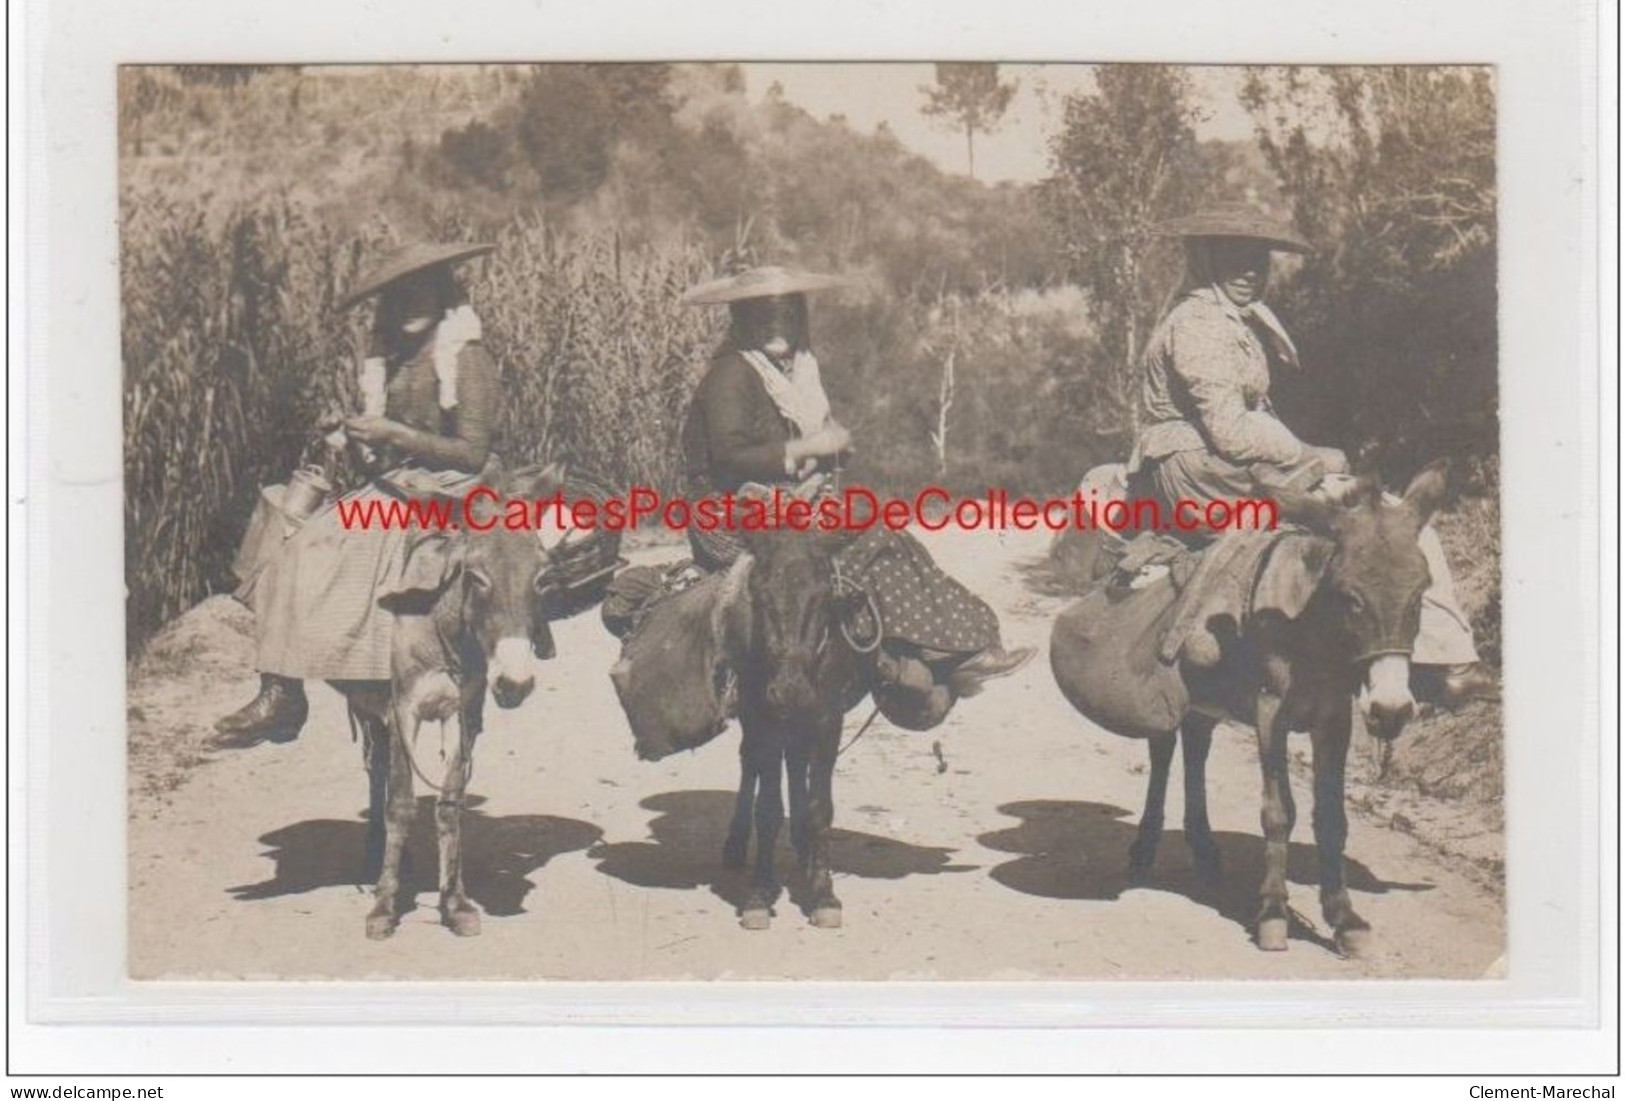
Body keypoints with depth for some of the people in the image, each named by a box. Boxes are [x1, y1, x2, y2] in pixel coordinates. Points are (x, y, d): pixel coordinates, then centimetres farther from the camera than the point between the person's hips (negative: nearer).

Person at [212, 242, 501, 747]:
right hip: (389, 488, 9)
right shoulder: (396, 357, 15)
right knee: (282, 546, -8)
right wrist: (353, 436, -3)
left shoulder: (466, 359, -10)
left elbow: (473, 454, -15)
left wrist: (394, 435, -18)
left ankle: (284, 698, -15)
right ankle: (278, 690, -12)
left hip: (436, 497, -9)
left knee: (318, 555, -23)